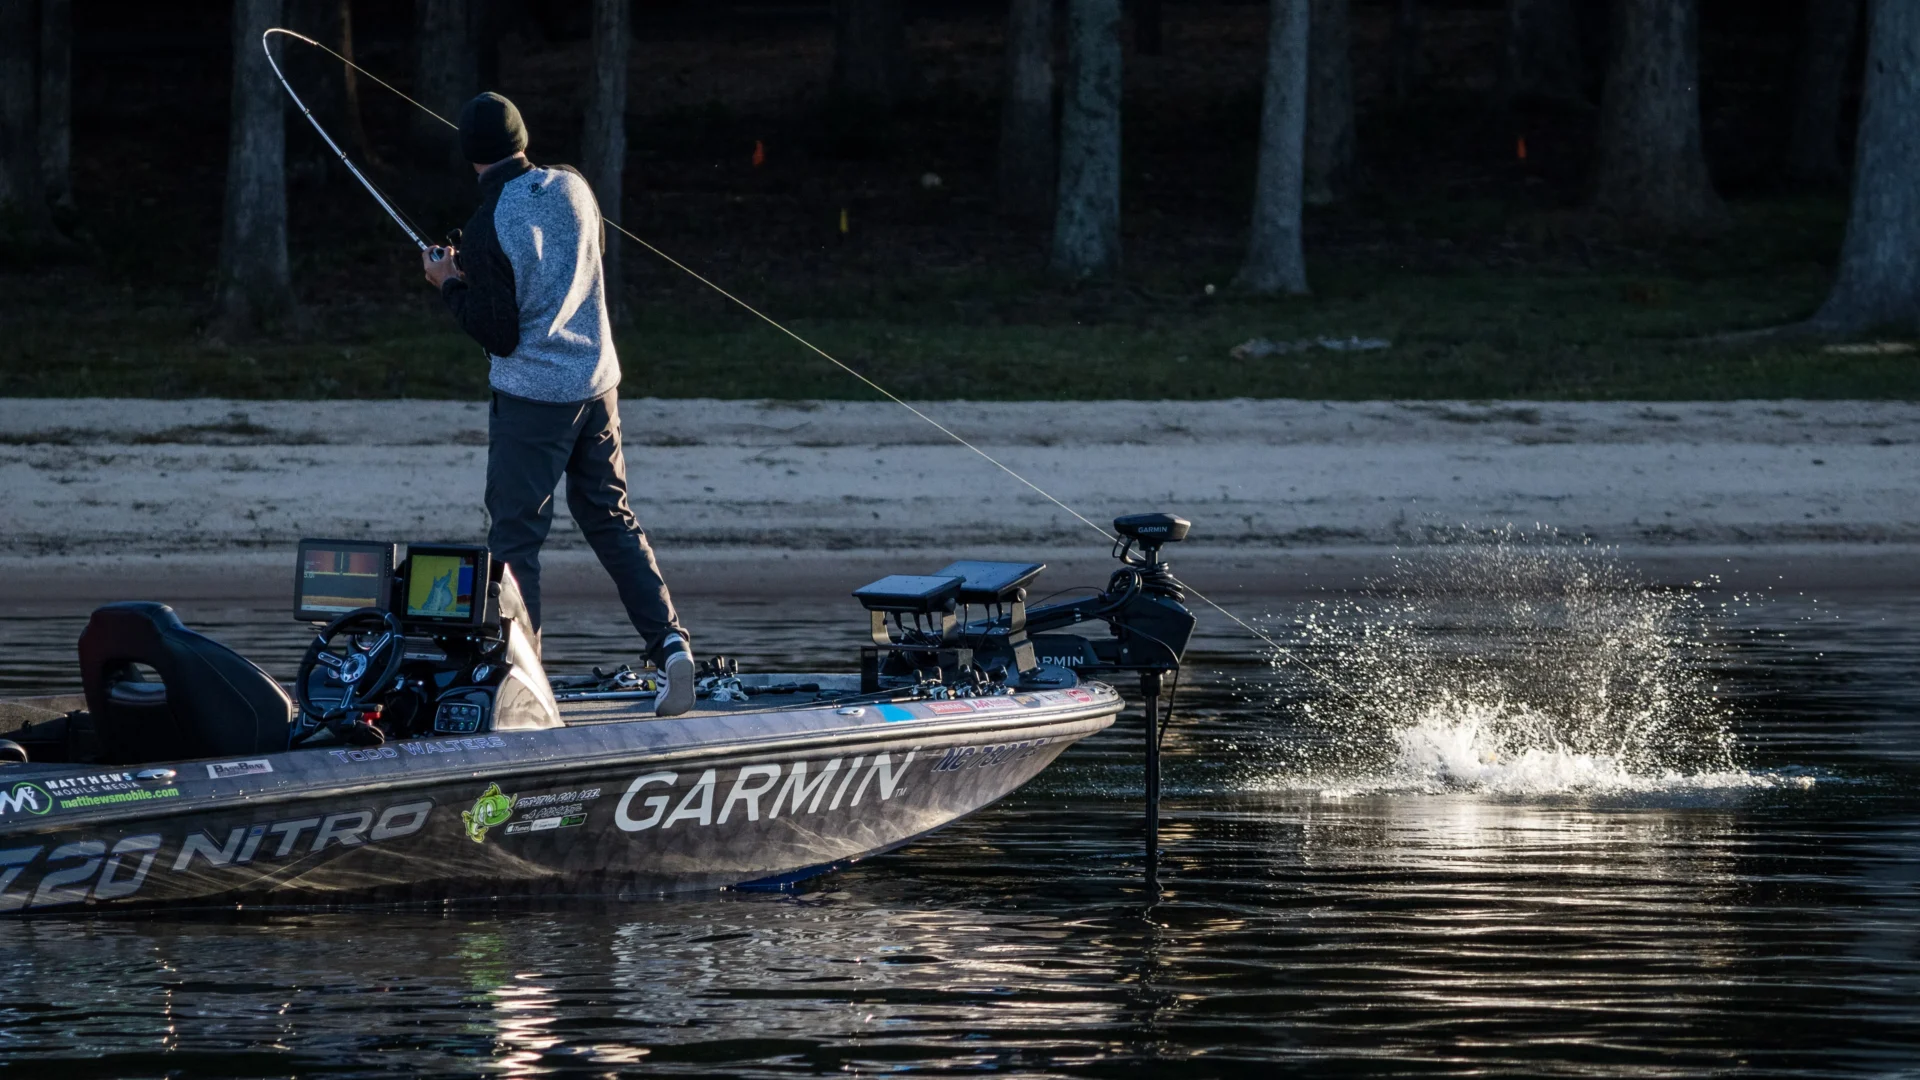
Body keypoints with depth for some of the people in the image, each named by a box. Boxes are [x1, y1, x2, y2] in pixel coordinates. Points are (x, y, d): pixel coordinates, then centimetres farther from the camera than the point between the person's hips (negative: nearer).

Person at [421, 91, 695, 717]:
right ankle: (671, 645, 1)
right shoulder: (572, 189, 2)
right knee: (610, 518, 14)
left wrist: (450, 284, -1)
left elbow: (499, 335, -16)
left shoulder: (489, 229, -17)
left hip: (531, 395, -6)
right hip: (597, 382, 6)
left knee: (514, 535, 2)